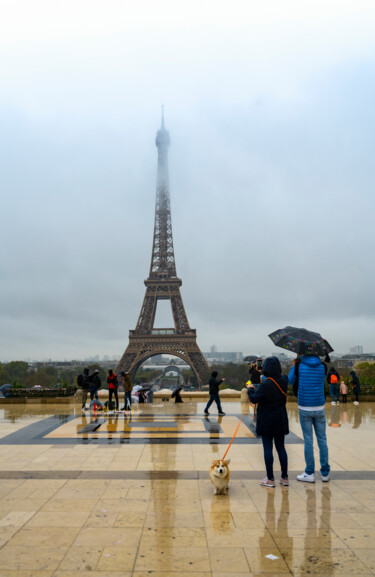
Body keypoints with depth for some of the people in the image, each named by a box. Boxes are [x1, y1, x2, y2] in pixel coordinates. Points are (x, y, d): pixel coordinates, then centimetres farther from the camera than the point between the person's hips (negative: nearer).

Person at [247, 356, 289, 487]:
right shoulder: (284, 380, -1)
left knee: (267, 448, 3)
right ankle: (285, 478, 20)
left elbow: (254, 399, -21)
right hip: (281, 420, 6)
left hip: (267, 421, -6)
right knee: (281, 448, 14)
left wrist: (250, 389, -3)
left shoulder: (265, 384, -22)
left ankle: (270, 479, 9)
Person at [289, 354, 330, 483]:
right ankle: (325, 473, 15)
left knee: (308, 441, 3)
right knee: (322, 440, 9)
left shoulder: (299, 366, -6)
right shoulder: (322, 366, 0)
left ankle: (310, 473, 9)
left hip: (305, 409, -2)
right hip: (319, 408, 2)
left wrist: (293, 365, 23)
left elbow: (291, 381, 10)